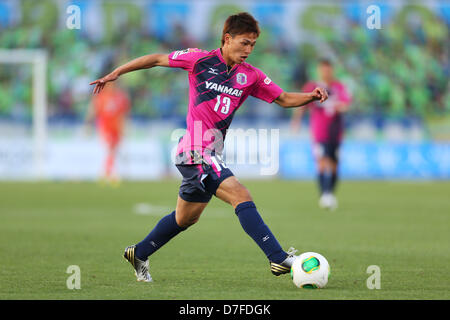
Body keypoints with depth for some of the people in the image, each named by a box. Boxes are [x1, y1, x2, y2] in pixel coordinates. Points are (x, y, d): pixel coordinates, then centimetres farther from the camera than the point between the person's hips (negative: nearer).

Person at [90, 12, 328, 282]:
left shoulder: (250, 75, 8)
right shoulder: (202, 60, -5)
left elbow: (284, 99, 10)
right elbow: (157, 59, 4)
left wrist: (311, 96, -9)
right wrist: (115, 74, 6)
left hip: (213, 154, 8)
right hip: (196, 151, -8)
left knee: (186, 218, 20)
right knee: (242, 197, -19)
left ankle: (139, 254, 37)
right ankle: (279, 258, -24)